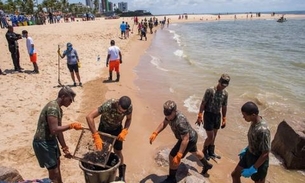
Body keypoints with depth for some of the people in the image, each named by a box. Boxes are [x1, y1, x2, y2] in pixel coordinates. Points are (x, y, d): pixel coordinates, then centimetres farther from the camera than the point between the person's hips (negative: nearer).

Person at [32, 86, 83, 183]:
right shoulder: (52, 107, -23)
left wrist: (65, 148, 14)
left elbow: (59, 130, 12)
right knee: (54, 171, -1)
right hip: (43, 142, -10)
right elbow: (54, 130, -30)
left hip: (51, 140, 10)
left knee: (57, 164, 26)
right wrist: (71, 125, -20)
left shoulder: (58, 109, 8)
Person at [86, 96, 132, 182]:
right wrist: (96, 137, -47)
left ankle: (122, 176, 26)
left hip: (117, 129, 2)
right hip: (104, 128, -1)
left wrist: (125, 131, -25)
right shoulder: (108, 105, -41)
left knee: (118, 152, 6)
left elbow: (128, 119, -7)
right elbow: (89, 117, -45)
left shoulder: (129, 107, -29)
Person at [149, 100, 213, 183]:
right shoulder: (171, 113, -14)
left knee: (172, 157, -5)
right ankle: (207, 165, 57)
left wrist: (178, 156, -39)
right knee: (194, 151, 33)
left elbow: (185, 140, -38)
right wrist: (154, 134, -12)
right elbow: (164, 123, 1)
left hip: (190, 140, -9)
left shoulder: (180, 121, -40)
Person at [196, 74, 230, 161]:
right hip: (208, 115, -5)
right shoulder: (210, 90, -17)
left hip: (217, 115, 5)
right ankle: (204, 151, 24)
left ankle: (211, 152, 37)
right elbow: (203, 103, -13)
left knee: (214, 137, 16)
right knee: (210, 137, -2)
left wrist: (224, 119, 12)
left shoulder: (225, 93, 0)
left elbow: (224, 106, 9)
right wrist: (200, 116, -15)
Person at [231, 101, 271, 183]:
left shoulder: (263, 130, -34)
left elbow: (265, 154, -27)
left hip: (259, 160, -8)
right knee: (235, 174, 19)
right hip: (249, 154, 8)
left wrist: (253, 169, -23)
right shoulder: (254, 122, -8)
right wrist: (246, 149, 19)